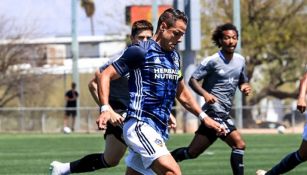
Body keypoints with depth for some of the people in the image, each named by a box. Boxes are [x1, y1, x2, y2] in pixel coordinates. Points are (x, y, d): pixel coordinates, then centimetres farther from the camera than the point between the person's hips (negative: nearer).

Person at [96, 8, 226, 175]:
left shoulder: (174, 57, 17)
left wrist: (204, 117, 24)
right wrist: (106, 109, -21)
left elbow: (181, 93, 31)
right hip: (140, 125, -8)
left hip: (159, 130, 8)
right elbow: (105, 76, -7)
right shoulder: (141, 51, -6)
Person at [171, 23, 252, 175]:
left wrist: (245, 87, 0)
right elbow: (192, 80, -10)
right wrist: (205, 94, -28)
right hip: (214, 110, -8)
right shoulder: (212, 61, -10)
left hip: (223, 114, 8)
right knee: (239, 144, -19)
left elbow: (242, 81, 25)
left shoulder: (240, 60, 11)